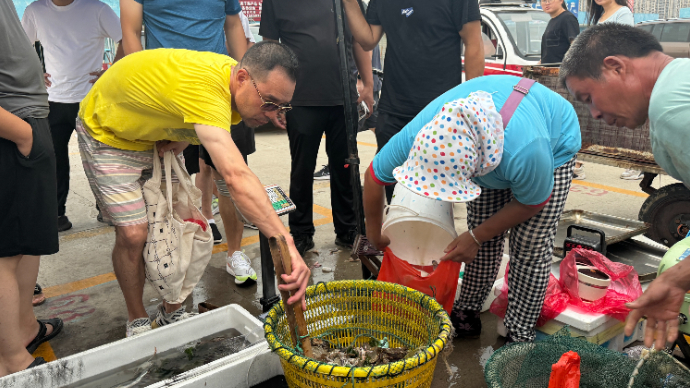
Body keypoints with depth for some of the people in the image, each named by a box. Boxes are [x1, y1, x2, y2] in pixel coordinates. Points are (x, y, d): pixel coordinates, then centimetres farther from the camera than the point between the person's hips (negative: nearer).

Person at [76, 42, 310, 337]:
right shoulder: (205, 89, -44)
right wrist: (285, 245, -63)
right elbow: (236, 177, -56)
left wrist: (184, 137, -16)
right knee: (133, 233, -12)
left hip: (158, 132, 7)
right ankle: (137, 322, 13)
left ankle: (171, 313, 20)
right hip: (107, 133, -7)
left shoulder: (230, 74, -16)